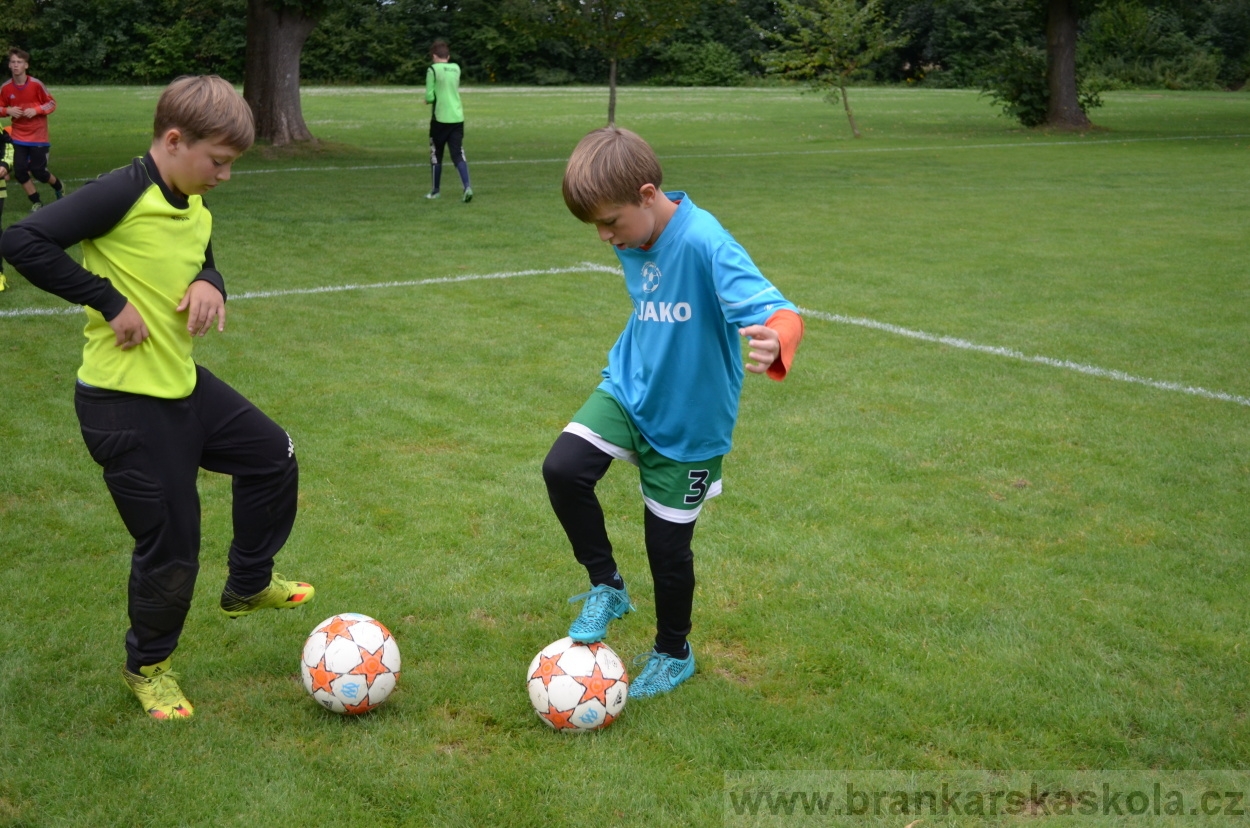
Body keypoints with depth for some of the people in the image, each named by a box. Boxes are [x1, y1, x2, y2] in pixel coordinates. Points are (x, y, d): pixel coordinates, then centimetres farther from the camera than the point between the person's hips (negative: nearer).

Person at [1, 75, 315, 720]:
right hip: (125, 405, -9)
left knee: (274, 456, 19)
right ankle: (147, 665, 27)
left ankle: (248, 584, 39)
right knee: (170, 542, 1)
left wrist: (208, 284, -3)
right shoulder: (124, 193, -20)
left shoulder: (194, 208, 6)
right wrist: (112, 302, -24)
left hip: (182, 383, 9)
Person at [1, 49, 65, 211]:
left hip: (38, 137, -3)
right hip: (18, 137, 3)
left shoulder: (36, 84, -11)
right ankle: (36, 202, 13)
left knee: (38, 171, -1)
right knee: (19, 171, -5)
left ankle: (59, 187, 31)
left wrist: (36, 110, -19)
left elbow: (52, 104, -4)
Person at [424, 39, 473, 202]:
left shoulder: (433, 70, -7)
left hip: (440, 118, -4)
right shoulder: (456, 68, 10)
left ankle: (435, 191, 20)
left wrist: (427, 100, 10)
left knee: (436, 155, 11)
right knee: (458, 154, 0)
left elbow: (429, 97, -10)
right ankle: (467, 187, -20)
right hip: (457, 118, 4)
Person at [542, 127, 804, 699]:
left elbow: (779, 313, -40)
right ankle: (607, 587, 7)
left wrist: (773, 345, -62)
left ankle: (673, 655, 35)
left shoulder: (704, 244, -29)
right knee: (563, 469, -18)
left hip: (688, 421, -5)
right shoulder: (632, 244, -5)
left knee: (667, 546, 7)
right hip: (629, 390, 6)